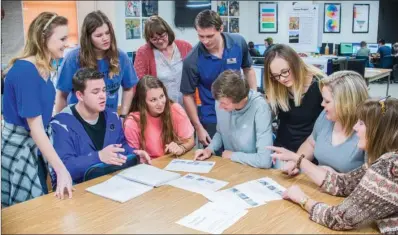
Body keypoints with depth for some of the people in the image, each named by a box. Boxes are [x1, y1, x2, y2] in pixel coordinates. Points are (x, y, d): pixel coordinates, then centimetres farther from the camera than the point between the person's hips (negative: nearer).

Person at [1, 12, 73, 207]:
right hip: (18, 147, -9)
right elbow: (35, 127, -26)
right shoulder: (25, 71, -24)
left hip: (36, 144, 9)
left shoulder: (43, 68, 3)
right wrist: (61, 170, -30)